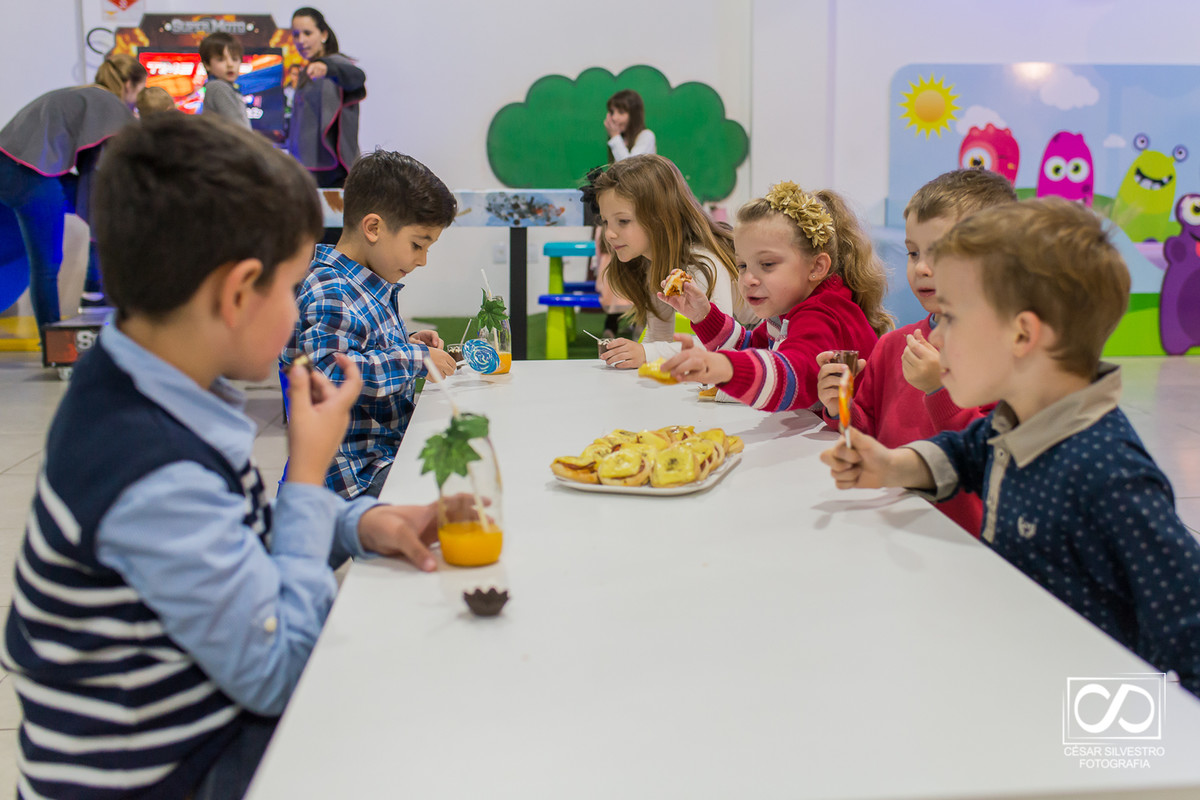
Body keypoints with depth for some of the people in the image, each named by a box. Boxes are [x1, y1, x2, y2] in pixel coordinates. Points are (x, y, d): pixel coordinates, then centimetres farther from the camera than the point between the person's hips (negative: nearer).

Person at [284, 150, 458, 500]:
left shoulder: (375, 287, 14)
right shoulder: (329, 296, -19)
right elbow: (331, 372, -32)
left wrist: (407, 343, 11)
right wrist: (415, 358, -23)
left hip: (390, 451, 10)